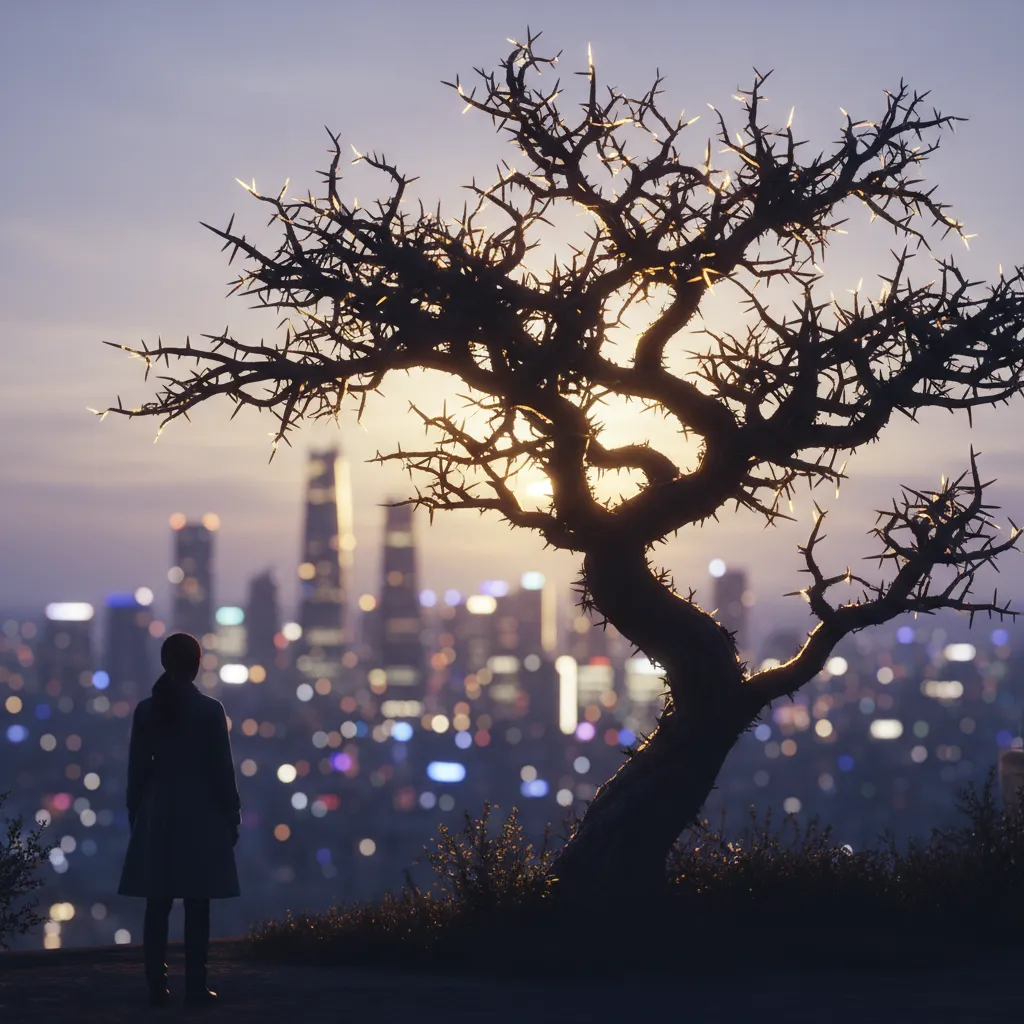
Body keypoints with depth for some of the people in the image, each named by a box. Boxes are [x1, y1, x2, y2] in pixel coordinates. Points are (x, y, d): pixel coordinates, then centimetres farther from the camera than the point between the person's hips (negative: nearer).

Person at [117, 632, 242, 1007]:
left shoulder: (146, 709, 1)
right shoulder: (210, 710, -8)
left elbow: (137, 769, 5)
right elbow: (222, 768, -6)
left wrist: (136, 817, 14)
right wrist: (232, 818, 3)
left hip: (156, 814, 3)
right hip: (201, 813, -3)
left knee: (157, 904, 6)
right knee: (196, 906, -1)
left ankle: (157, 986, 6)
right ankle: (195, 987, -1)